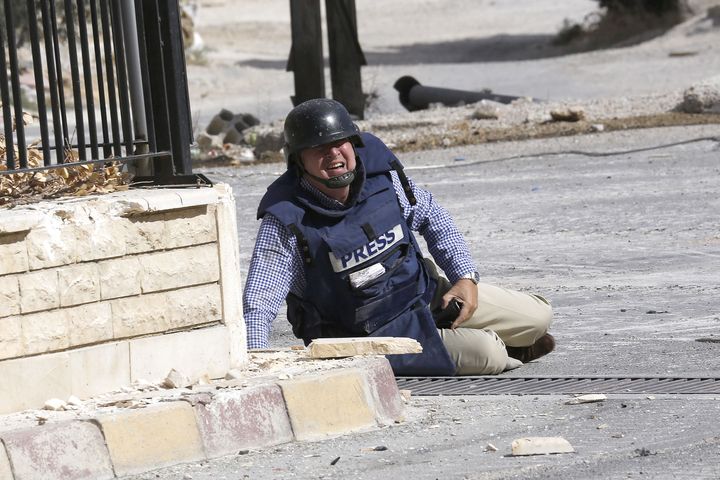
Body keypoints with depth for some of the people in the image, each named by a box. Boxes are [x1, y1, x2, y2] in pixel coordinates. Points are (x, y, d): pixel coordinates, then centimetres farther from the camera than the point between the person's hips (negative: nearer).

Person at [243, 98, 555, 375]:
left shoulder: (381, 171, -11)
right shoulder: (285, 222, -24)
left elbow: (431, 218, 7)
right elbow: (257, 305, -25)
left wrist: (465, 277, -3)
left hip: (422, 293, 5)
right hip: (369, 336, -5)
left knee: (537, 317, 3)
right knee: (487, 355, -19)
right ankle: (510, 354, 17)